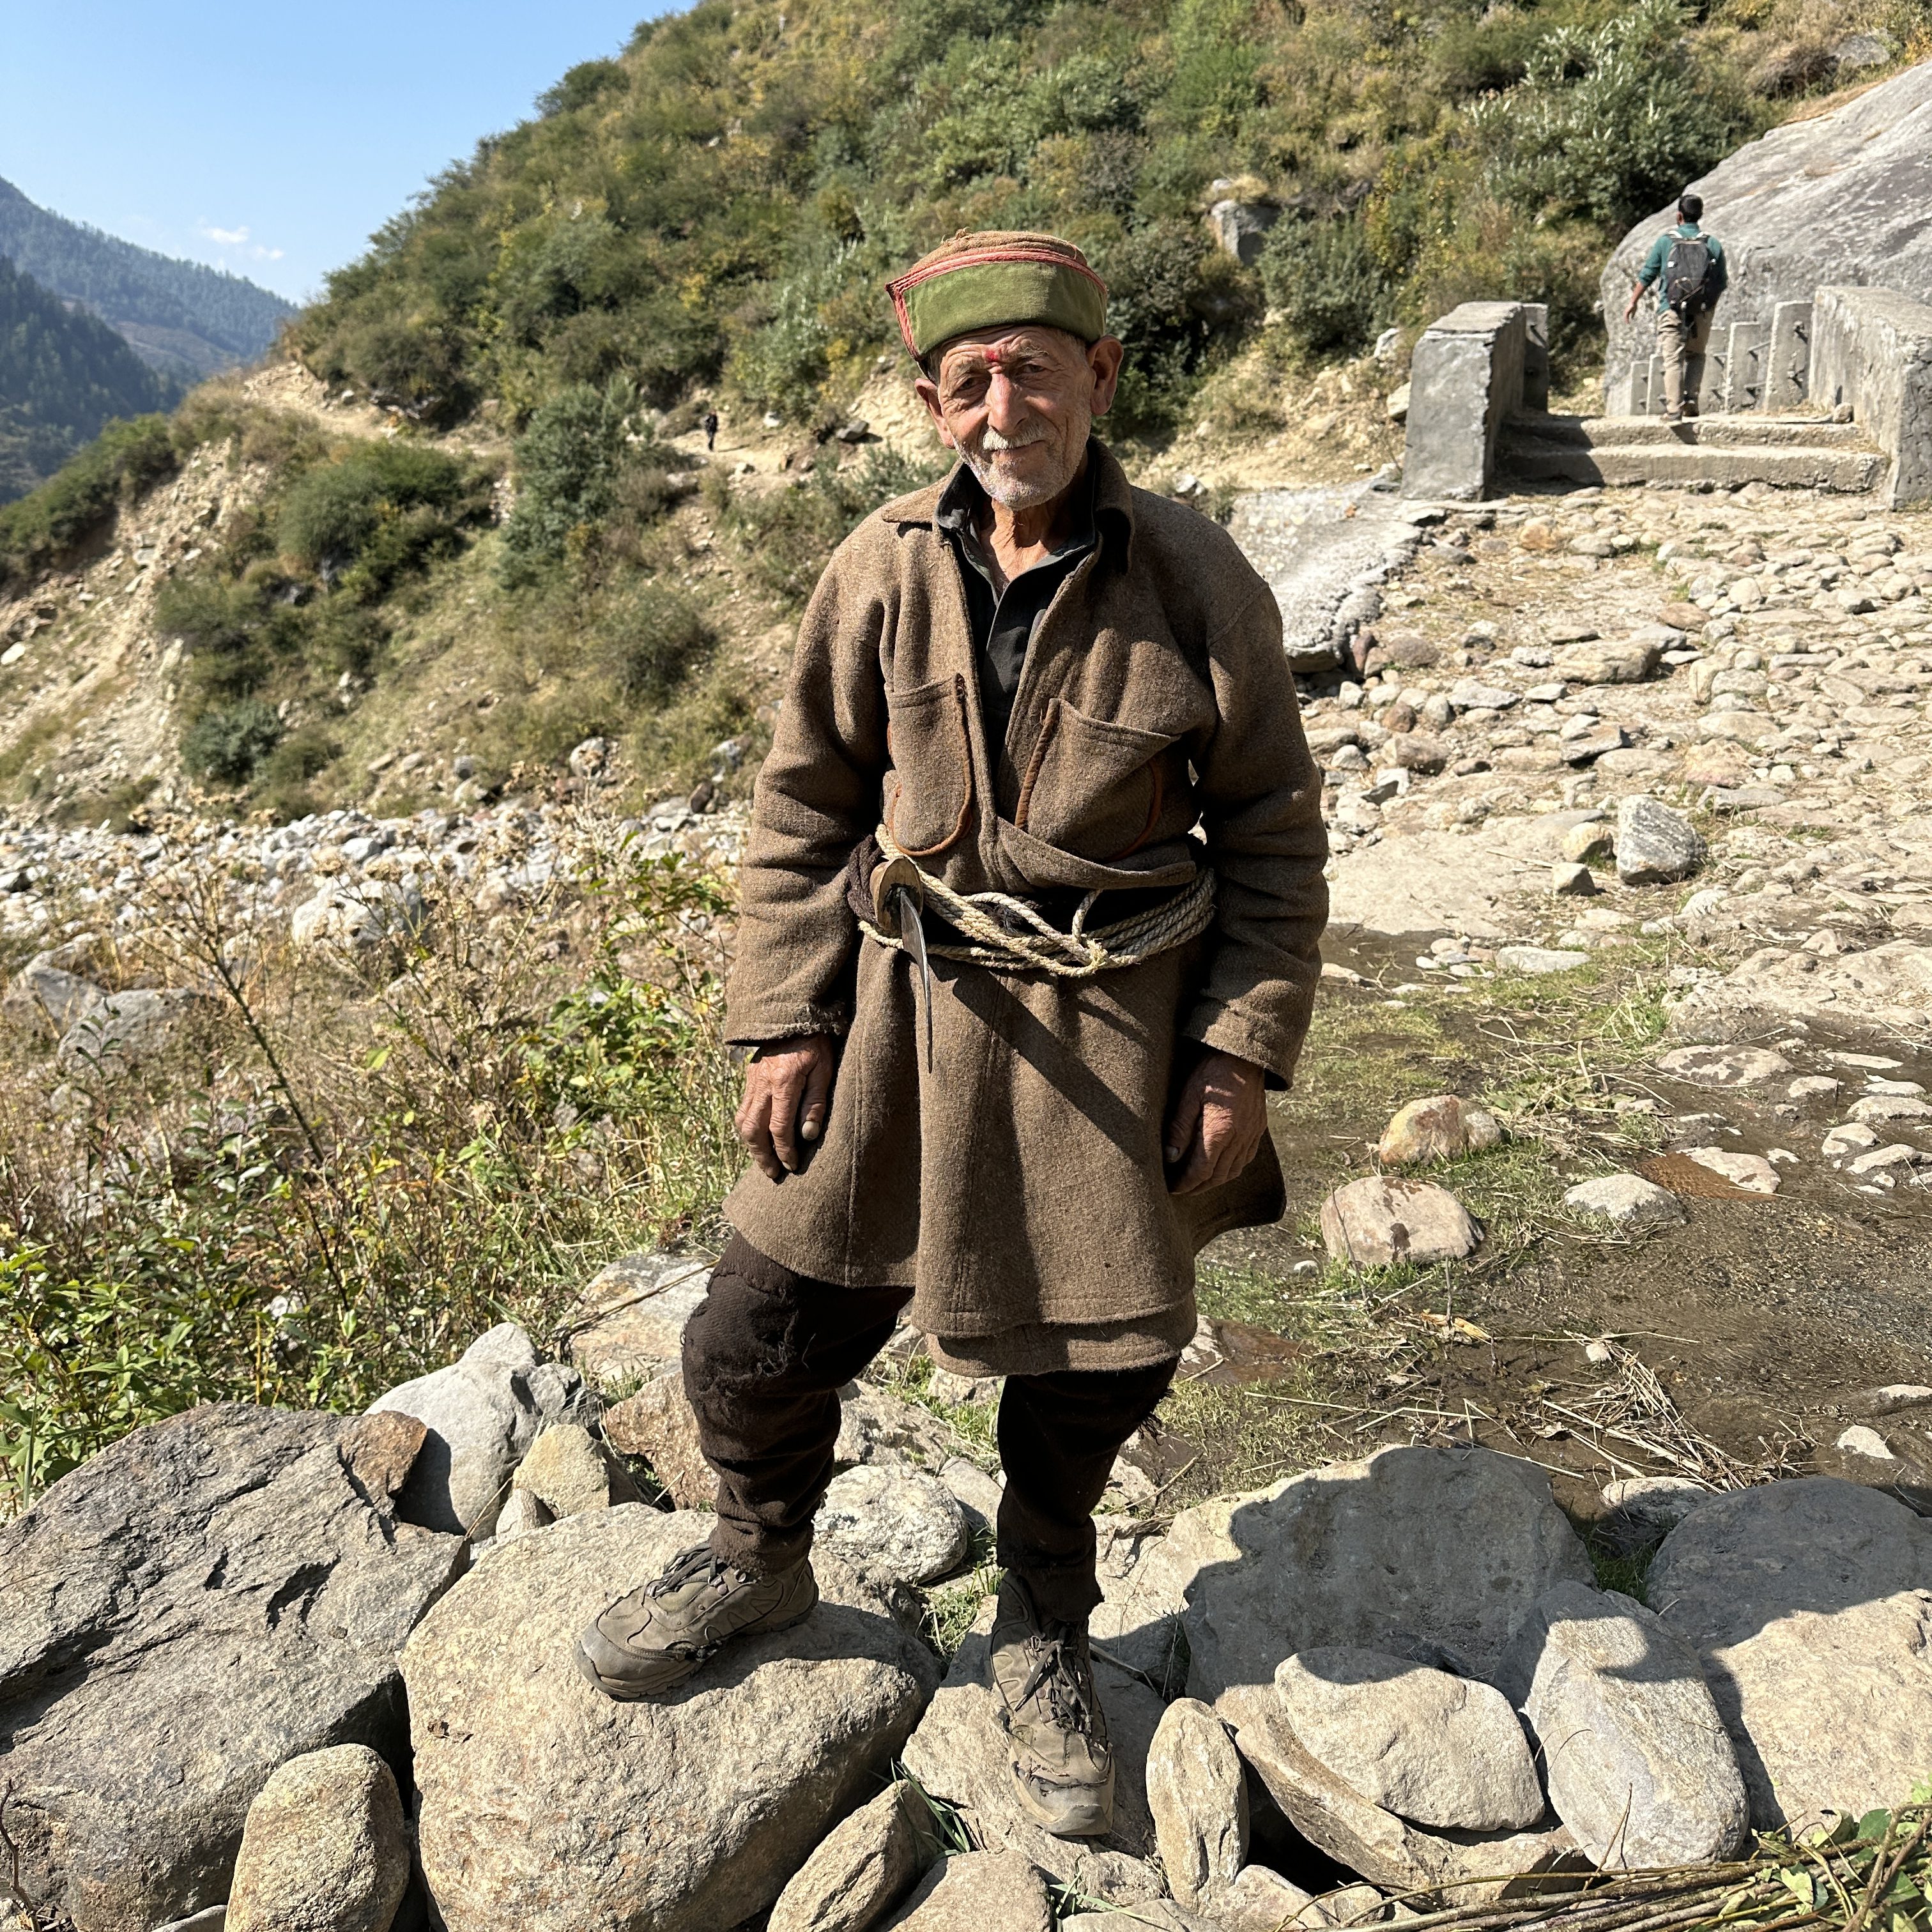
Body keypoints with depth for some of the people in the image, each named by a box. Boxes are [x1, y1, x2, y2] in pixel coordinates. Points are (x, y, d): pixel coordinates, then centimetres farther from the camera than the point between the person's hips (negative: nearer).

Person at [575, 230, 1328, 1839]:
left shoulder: (1197, 583, -6)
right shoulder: (885, 571, -2)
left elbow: (1274, 832, 1)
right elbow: (806, 803, 5)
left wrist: (1244, 1053, -4)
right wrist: (782, 1019, 0)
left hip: (1109, 1032, -1)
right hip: (903, 1002, 2)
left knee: (1095, 1354, 11)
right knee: (760, 1329, 5)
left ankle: (1045, 1632, 41)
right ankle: (761, 1557, 39)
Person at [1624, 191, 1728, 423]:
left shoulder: (1665, 241, -1)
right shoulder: (1713, 244, 5)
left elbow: (1647, 275, 3)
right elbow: (1722, 283, 10)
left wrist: (1633, 302, 16)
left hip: (1672, 310, -2)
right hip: (1702, 312, 2)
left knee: (1673, 360, -1)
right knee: (1696, 355, 20)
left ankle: (1674, 410, -9)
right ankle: (1691, 398, 4)